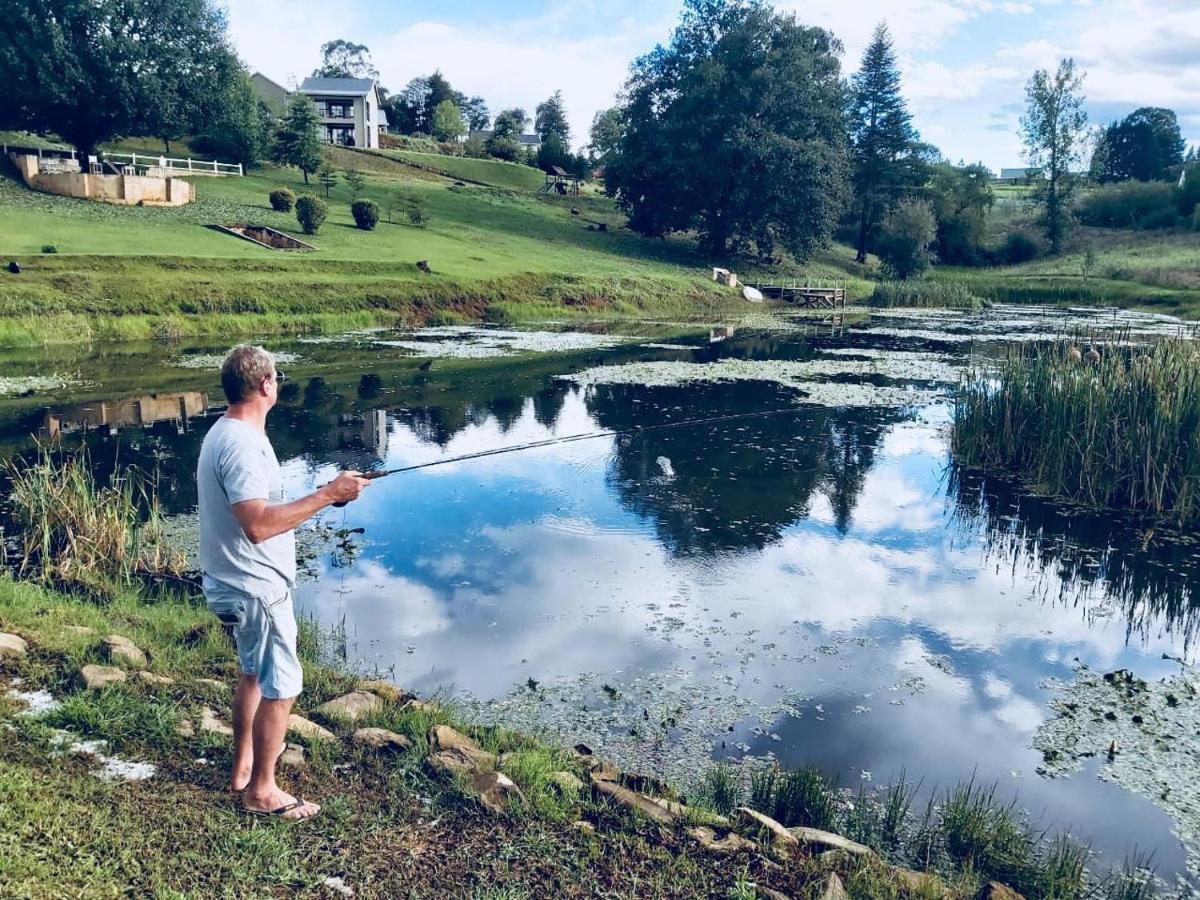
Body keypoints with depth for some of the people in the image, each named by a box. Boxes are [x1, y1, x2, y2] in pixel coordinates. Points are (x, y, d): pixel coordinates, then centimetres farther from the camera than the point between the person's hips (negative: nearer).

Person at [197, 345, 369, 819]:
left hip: (240, 583, 11)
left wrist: (324, 494, 14)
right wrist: (326, 495, -31)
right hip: (257, 588, -11)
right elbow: (258, 525, -33)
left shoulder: (225, 432, 8)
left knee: (254, 674, 24)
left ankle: (243, 766, 38)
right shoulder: (242, 444, -25)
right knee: (281, 686, 1)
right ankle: (262, 790, 14)